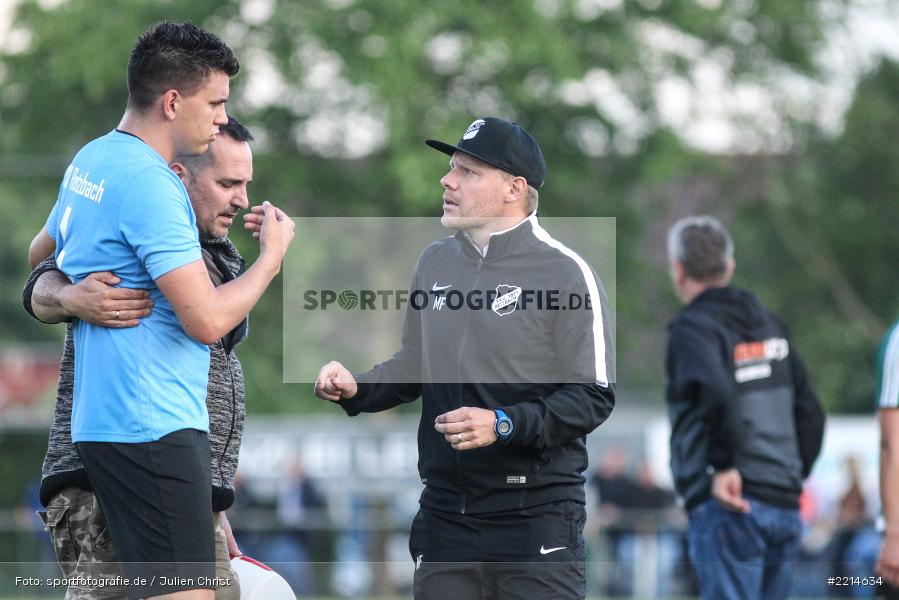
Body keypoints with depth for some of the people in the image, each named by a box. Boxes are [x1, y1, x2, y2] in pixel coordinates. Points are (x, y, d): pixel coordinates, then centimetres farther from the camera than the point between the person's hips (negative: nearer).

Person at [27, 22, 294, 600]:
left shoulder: (90, 160, 14)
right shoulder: (150, 183, -17)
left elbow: (39, 256, 33)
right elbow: (208, 321, -20)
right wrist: (273, 256, -3)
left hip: (105, 418, 10)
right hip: (153, 424, -10)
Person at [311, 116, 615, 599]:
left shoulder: (565, 272, -7)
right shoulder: (435, 262, 13)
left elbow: (593, 397, -9)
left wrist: (503, 424, -20)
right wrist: (355, 389, 5)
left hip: (536, 517, -6)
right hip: (444, 514, 6)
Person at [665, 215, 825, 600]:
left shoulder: (692, 328, -6)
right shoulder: (770, 325, 17)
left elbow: (717, 394, -26)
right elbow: (810, 413, 17)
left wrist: (725, 467, -21)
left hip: (730, 509, -7)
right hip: (785, 508, 7)